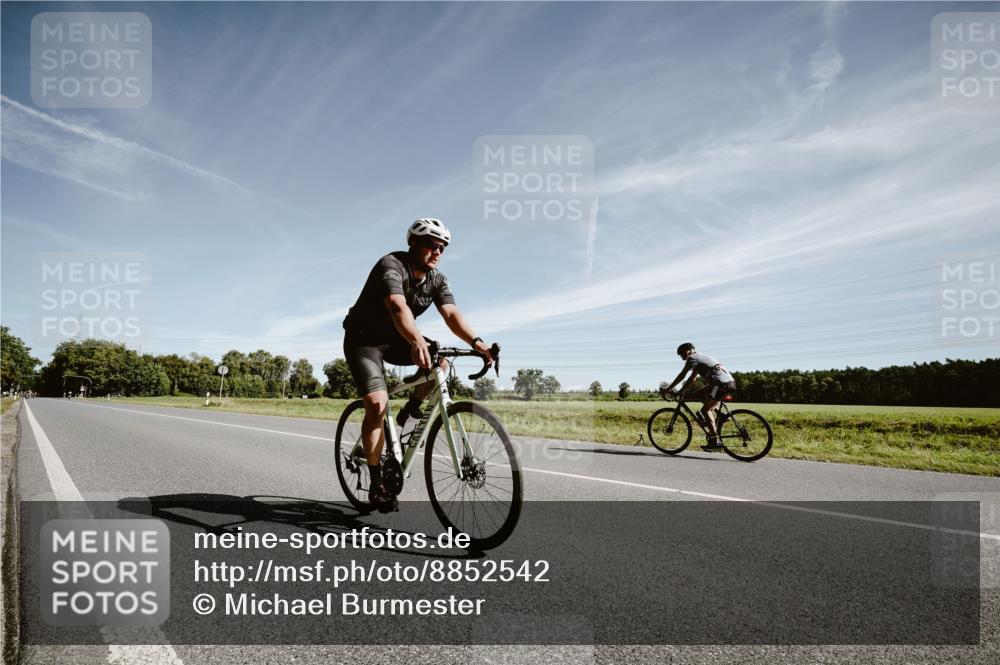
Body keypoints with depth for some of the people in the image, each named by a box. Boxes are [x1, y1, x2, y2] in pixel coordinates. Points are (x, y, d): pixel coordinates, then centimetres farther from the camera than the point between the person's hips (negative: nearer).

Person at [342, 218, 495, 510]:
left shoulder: (437, 280, -6)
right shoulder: (391, 265, -25)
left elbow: (451, 314, -21)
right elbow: (398, 307, -44)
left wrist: (476, 342, -40)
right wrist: (417, 342, -62)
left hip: (395, 340, 6)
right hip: (363, 338, -6)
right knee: (377, 404, -20)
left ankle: (413, 407, 4)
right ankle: (377, 484, -8)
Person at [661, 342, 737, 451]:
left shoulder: (692, 358, 0)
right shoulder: (700, 357, 28)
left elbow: (681, 376, -2)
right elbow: (692, 379, 30)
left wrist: (668, 389, 3)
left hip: (722, 383, -9)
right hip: (730, 382, 10)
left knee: (705, 409, -7)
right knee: (702, 393, 27)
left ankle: (716, 441, -14)